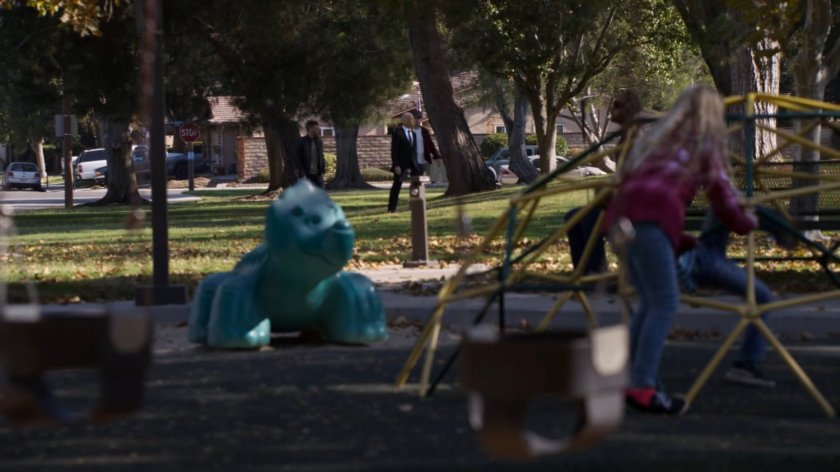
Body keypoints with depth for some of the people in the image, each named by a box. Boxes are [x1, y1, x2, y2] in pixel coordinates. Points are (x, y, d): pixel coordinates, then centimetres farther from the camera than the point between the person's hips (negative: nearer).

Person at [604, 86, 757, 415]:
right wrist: (747, 222, 32)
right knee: (664, 303, -8)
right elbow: (722, 197, 12)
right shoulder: (704, 144, 13)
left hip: (625, 212, 7)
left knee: (650, 302, 15)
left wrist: (682, 242, 38)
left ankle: (625, 379, 13)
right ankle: (641, 387, -17)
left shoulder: (661, 137, 33)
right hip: (652, 215, -7)